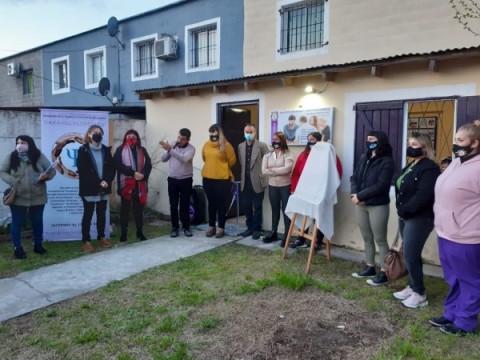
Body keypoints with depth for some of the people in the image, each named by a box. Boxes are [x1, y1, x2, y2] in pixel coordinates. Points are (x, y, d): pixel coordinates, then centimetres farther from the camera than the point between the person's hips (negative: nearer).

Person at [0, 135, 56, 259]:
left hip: (37, 197, 1)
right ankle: (17, 248, 21)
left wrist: (46, 176, -22)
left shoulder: (39, 156, -3)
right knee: (17, 223, 7)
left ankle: (38, 245, 29)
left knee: (37, 222, 12)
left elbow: (52, 170, 0)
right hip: (18, 198, 0)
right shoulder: (11, 157, -2)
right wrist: (13, 181, -15)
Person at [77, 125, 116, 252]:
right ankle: (86, 241, 6)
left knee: (102, 214, 11)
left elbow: (112, 168, 6)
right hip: (89, 189, -4)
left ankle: (101, 238, 22)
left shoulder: (106, 150, 9)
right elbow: (83, 171, -12)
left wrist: (107, 181, -12)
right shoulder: (83, 150, -4)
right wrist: (98, 182, -17)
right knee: (88, 214, 1)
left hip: (104, 188, 5)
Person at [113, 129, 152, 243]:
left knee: (139, 209, 9)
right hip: (126, 184, -2)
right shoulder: (120, 150, 2)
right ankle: (124, 233, 14)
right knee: (125, 209, 5)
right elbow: (119, 165, -11)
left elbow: (148, 165, 2)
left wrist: (143, 175, -17)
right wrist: (134, 173, -20)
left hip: (140, 184, 3)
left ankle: (140, 232, 18)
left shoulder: (142, 150, 12)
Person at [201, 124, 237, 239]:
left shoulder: (226, 145, -7)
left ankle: (221, 228, 11)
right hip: (208, 178, 4)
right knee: (211, 203, 12)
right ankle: (211, 226, 22)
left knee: (221, 203, 2)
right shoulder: (206, 145, 6)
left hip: (222, 179, -4)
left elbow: (232, 160, -2)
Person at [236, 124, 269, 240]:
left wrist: (261, 173, -6)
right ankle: (250, 227, 24)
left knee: (257, 207, 4)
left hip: (257, 182, -5)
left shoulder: (262, 145, -7)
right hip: (245, 182, 5)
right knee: (247, 206, 10)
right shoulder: (241, 146, 9)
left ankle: (257, 229, 16)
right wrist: (244, 172, 10)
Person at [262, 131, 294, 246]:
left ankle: (287, 236, 9)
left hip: (285, 186, -4)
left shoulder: (288, 154, -6)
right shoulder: (268, 155, 6)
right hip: (272, 186, 4)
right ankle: (273, 233, 27)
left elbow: (287, 169, -21)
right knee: (275, 210, 15)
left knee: (286, 211, 2)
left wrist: (273, 169, -11)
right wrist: (280, 171, -12)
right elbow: (264, 170, -6)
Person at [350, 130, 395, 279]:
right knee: (367, 238, 15)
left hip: (378, 206, -6)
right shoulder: (364, 158, 9)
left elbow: (381, 185, -18)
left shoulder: (387, 161, -10)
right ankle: (370, 267, 28)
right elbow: (354, 177, 8)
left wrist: (360, 196, -18)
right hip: (360, 205, 7)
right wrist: (354, 194, -10)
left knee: (380, 239, 2)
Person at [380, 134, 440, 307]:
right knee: (410, 255, 14)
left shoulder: (429, 168, -14)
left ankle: (420, 294, 9)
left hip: (419, 218, -9)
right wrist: (400, 210, 2)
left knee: (410, 256, -5)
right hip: (405, 216, 9)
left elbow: (423, 195, -24)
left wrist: (404, 210, -18)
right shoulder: (410, 166, 16)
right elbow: (400, 189, 15)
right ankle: (412, 287, 25)